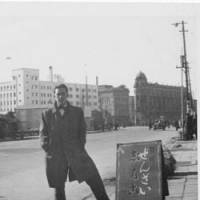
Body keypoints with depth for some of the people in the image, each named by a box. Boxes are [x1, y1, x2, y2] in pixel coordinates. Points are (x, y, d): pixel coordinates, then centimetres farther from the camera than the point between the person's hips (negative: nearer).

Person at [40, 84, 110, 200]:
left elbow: (82, 131, 11)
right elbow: (43, 134, 10)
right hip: (55, 155, 1)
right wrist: (48, 150, -2)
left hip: (75, 151, 0)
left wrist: (80, 147, -1)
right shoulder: (47, 114, 10)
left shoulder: (77, 111, 11)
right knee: (59, 188, 6)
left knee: (93, 177, -12)